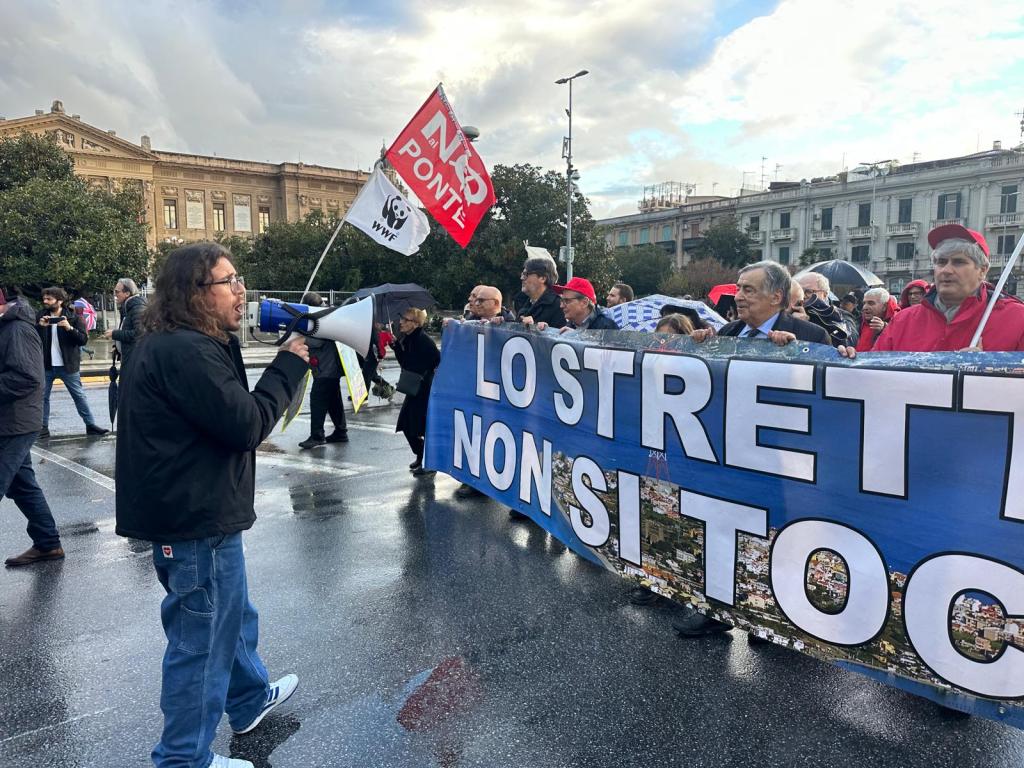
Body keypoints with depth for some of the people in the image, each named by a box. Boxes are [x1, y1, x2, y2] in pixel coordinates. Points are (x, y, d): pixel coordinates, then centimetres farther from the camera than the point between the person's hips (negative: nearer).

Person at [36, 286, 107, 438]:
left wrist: (70, 328, -25)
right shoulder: (40, 316, 4)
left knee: (79, 396, 3)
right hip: (45, 365, 3)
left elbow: (84, 339, -10)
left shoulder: (73, 317, -4)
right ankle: (43, 427, 19)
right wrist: (39, 326, -15)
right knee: (42, 397, 8)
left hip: (68, 365, -3)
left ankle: (90, 425, 9)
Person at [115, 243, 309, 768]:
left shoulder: (172, 345, 10)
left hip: (194, 509, 11)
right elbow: (247, 424, -24)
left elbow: (227, 408, 13)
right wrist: (289, 365, -15)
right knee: (202, 635, 4)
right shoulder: (186, 352, -24)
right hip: (197, 518, -11)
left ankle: (250, 698, 48)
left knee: (228, 613, 27)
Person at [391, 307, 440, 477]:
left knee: (424, 426, -1)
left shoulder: (424, 341, -20)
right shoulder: (407, 339, 5)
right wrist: (395, 345, -4)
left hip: (426, 389, -9)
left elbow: (438, 362, -23)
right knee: (406, 424, 13)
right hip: (414, 388, 9)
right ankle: (420, 456, 31)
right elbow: (405, 363, 7)